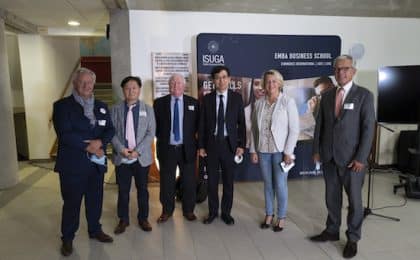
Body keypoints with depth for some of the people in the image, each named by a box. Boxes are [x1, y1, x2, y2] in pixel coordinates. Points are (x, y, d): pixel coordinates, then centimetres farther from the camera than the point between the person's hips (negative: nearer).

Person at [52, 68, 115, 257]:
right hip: (72, 163, -4)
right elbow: (65, 135, -16)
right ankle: (67, 238, 26)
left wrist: (99, 142, -15)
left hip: (97, 162, 5)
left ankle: (95, 230, 35)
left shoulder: (101, 106, 11)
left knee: (95, 200, 15)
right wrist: (88, 146, -17)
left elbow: (110, 130, 5)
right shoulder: (62, 105, -5)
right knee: (71, 203, 8)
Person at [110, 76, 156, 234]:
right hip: (121, 157, 1)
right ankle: (123, 219, 25)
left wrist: (137, 151, -14)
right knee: (123, 190, 9)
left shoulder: (147, 109, 3)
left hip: (142, 157, 0)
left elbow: (151, 133, -4)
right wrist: (121, 149, -15)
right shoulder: (115, 109, 4)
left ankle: (143, 218, 25)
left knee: (142, 189, 10)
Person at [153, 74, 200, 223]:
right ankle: (167, 210, 27)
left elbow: (198, 124, 7)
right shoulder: (159, 103, 2)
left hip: (187, 149, 0)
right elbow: (154, 124, 6)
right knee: (166, 182, 9)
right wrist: (161, 138, 1)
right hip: (167, 149, 0)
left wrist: (193, 137, -1)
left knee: (189, 182, 9)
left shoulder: (193, 103, 2)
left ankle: (188, 210, 27)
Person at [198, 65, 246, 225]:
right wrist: (201, 146, -1)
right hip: (211, 143, 1)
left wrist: (241, 145, -4)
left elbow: (241, 123, 1)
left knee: (228, 181, 9)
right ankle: (212, 211, 27)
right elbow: (202, 124, 2)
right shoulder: (207, 99, 1)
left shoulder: (237, 98, 0)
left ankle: (226, 212, 25)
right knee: (212, 181, 11)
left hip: (229, 144, 0)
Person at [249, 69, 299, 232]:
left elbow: (294, 129, -9)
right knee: (267, 184, 13)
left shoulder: (288, 101, -7)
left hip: (280, 150, -3)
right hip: (263, 150, 3)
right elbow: (254, 128, 7)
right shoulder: (259, 103, 4)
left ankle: (281, 217, 22)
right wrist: (253, 150, 3)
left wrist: (288, 152, -13)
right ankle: (269, 214, 29)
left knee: (280, 185, 4)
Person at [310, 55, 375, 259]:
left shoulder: (364, 95, -5)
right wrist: (317, 150, 3)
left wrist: (361, 158, -14)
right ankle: (332, 231, 30)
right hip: (329, 157, 4)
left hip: (352, 158, -3)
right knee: (332, 197, 14)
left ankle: (352, 239, 24)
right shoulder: (326, 96, 8)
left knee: (354, 199, 7)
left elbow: (368, 128, -9)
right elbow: (320, 124, 9)